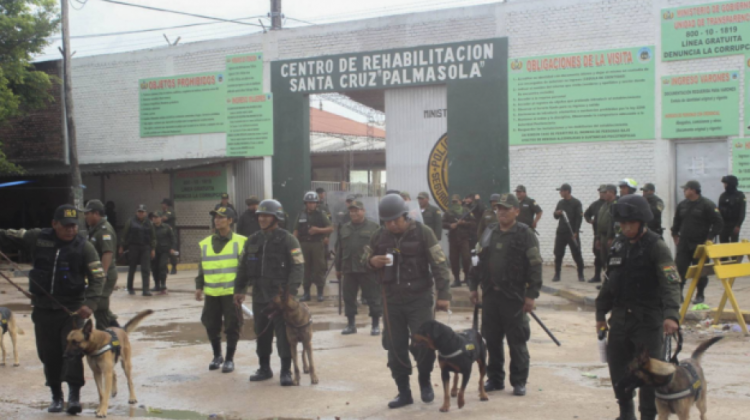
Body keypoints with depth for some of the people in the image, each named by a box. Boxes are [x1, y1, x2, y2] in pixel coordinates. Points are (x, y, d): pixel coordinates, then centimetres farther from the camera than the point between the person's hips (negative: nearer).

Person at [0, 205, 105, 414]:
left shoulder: (84, 247, -5)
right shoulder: (37, 238, 1)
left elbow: (97, 277, -10)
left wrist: (90, 303, -23)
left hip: (72, 309, -3)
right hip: (43, 309, 3)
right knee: (49, 355, 9)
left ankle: (74, 395, -11)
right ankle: (56, 396, 22)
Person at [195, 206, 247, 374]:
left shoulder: (240, 242, -2)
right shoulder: (206, 244, 9)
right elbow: (201, 268, 15)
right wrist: (199, 286, 8)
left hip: (232, 292, -4)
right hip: (211, 292, 4)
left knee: (232, 326, 1)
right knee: (211, 325, 9)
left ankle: (229, 359, 13)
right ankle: (217, 356, 28)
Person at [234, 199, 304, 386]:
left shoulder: (288, 240, -6)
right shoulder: (253, 240, 12)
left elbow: (298, 267, -10)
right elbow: (243, 266, 18)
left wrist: (291, 290, -19)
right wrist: (240, 290, 13)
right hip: (259, 295, 6)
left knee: (284, 334, -4)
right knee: (262, 334, 12)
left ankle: (286, 372, 4)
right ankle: (264, 368, 25)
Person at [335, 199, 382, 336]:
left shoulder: (374, 227, 1)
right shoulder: (344, 228, 15)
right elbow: (339, 249, 18)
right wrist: (338, 268, 16)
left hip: (368, 269, -4)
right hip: (349, 269, 4)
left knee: (373, 298, 0)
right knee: (349, 297, 8)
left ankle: (376, 325, 9)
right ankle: (351, 324, 19)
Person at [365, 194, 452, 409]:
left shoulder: (423, 233, -8)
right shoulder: (379, 237, 4)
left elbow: (439, 264, -8)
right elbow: (365, 259, 16)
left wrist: (443, 294, -14)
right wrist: (372, 261, -9)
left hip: (419, 299, -4)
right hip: (392, 300, 4)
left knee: (424, 343, -7)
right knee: (395, 347, 6)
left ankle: (425, 381, 21)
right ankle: (403, 392, 19)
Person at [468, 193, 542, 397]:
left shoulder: (525, 234, -5)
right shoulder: (489, 232, 11)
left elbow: (535, 266, -9)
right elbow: (478, 261, 16)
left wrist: (531, 295, -13)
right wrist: (473, 287, 12)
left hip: (514, 296, -5)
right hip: (490, 294, 5)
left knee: (517, 341, 2)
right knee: (491, 339, 9)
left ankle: (519, 382, 11)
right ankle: (495, 378, 21)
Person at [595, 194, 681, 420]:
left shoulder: (656, 247, -11)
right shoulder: (619, 244, 9)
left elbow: (671, 283, -21)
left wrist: (671, 314, -34)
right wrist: (601, 313, 18)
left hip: (648, 319, -6)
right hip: (620, 317, 6)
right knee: (617, 367, 11)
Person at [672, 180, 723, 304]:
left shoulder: (707, 205, -10)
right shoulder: (682, 205, 8)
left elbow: (718, 224, -10)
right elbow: (676, 221, 24)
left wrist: (709, 239, -13)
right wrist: (675, 235, 17)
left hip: (700, 245, -4)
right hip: (684, 244, 4)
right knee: (679, 268, -4)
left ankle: (700, 295, 18)